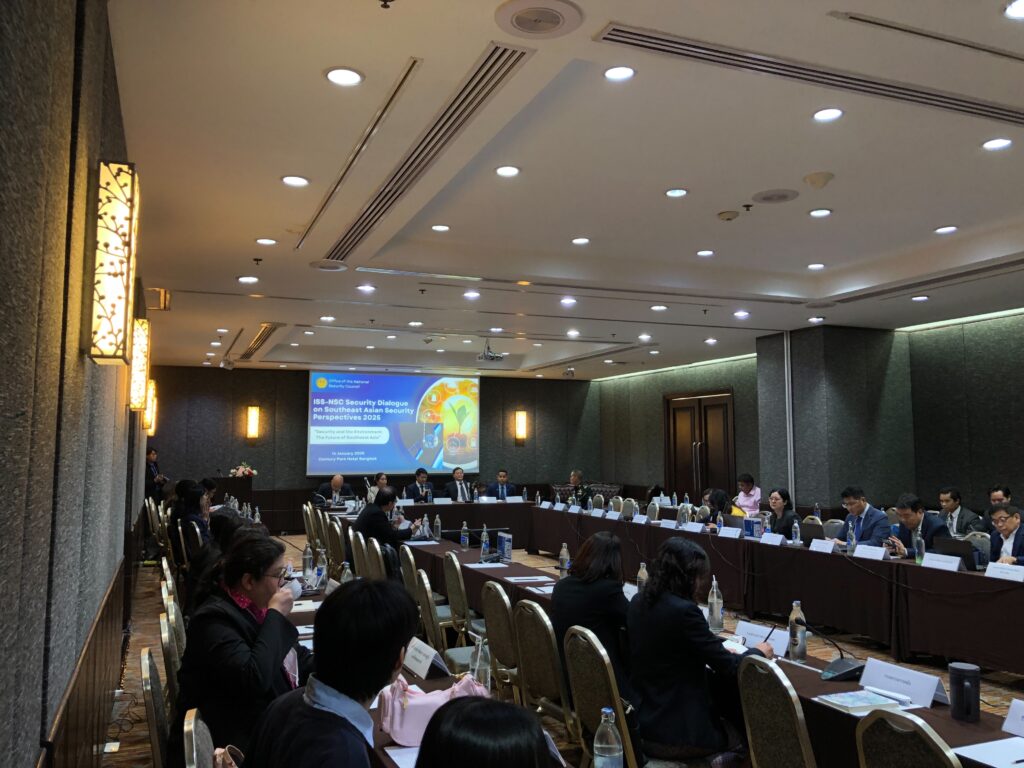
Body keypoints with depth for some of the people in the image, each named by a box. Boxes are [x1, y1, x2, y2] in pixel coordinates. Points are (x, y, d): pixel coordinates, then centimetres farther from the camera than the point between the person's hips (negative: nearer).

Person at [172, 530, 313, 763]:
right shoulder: (215, 619, -19)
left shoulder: (257, 606, 6)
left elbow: (298, 657, 16)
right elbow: (254, 680, -31)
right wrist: (276, 615, -23)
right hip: (239, 742, -8)